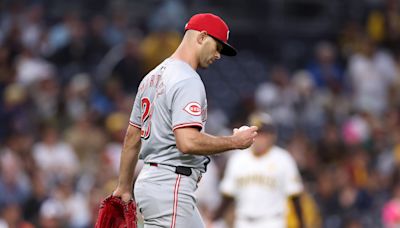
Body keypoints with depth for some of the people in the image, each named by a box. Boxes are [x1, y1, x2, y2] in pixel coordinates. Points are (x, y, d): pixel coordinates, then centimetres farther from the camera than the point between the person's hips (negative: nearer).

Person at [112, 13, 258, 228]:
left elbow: (131, 137, 21)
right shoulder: (188, 81, -15)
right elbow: (188, 142, -26)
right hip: (170, 188, -11)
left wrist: (124, 188, 26)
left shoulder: (152, 77, 16)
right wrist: (235, 141, -13)